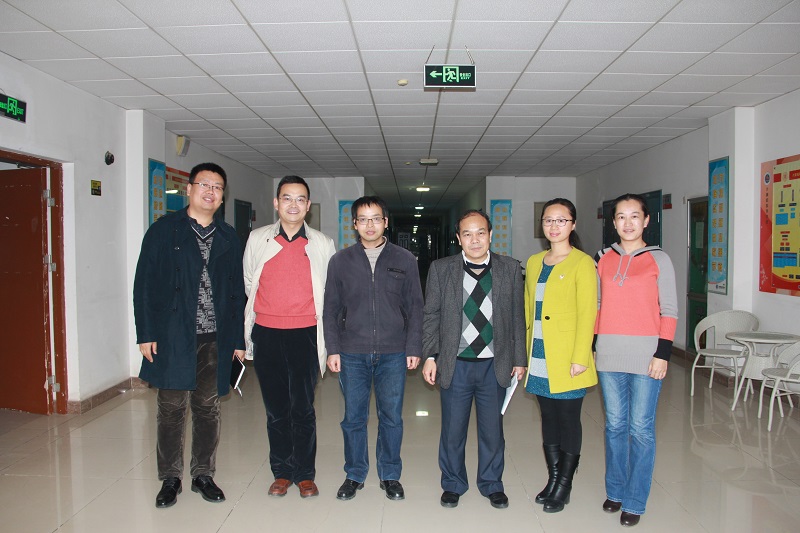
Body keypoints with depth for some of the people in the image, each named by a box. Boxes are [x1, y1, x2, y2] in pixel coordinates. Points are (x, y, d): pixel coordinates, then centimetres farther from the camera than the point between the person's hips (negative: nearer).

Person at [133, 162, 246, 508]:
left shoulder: (228, 238, 9)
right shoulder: (163, 230, 2)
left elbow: (237, 292, 9)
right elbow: (144, 284, -1)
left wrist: (239, 339, 6)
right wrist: (145, 333, -7)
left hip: (215, 338, 2)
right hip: (172, 337, -2)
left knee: (208, 408, 10)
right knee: (171, 408, 7)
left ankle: (203, 474, 26)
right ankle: (170, 479, 24)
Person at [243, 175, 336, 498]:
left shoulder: (322, 244, 2)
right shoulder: (258, 239, 5)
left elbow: (330, 292, 9)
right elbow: (248, 283, 15)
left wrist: (326, 339, 7)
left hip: (304, 335, -1)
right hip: (266, 335, 2)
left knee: (303, 408, 1)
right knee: (275, 408, 10)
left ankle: (305, 474, 18)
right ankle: (282, 472, 26)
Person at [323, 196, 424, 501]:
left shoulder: (404, 260, 4)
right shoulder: (340, 262, 5)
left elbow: (414, 308, 5)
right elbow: (331, 310, 6)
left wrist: (413, 348, -1)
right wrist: (332, 349, 0)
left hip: (393, 353, 0)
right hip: (352, 353, 1)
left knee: (392, 417, 8)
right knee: (353, 417, 9)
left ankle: (390, 475, 27)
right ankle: (354, 475, 28)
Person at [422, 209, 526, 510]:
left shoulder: (510, 269, 2)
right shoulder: (441, 269, -1)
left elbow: (517, 316, 5)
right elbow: (430, 315, 2)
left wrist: (519, 358, 5)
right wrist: (430, 355, -3)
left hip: (495, 365, 1)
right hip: (455, 364, -1)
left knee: (492, 429, 14)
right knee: (452, 430, 11)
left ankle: (491, 484, 35)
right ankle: (453, 484, 33)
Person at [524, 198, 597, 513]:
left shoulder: (582, 263, -7)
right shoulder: (534, 262, 12)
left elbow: (587, 314, -12)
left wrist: (580, 358, -16)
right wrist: (525, 352, 12)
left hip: (567, 359, -6)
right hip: (539, 358, 6)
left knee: (568, 420, 6)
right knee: (548, 418, 15)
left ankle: (564, 487, 21)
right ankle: (553, 479, 29)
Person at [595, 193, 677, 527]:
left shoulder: (659, 259, 1)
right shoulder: (604, 259, 10)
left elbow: (669, 311, -1)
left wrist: (663, 353, -9)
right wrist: (591, 346, 8)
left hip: (646, 354, -3)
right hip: (609, 354, 3)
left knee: (641, 428, 2)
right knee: (614, 425, 12)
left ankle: (634, 502, 16)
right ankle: (615, 491, 27)